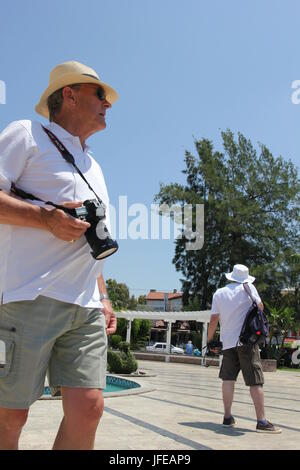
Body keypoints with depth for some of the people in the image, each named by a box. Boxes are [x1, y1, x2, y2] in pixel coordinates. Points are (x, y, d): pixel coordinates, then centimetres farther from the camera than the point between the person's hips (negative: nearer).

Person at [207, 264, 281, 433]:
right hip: (247, 340, -3)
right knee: (255, 381, -3)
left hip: (228, 342, 4)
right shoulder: (248, 288, -2)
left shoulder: (219, 293, 7)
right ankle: (262, 421, -4)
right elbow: (260, 307, 8)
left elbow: (214, 319, 5)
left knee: (228, 378, 8)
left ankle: (228, 417, 10)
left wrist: (209, 339, 14)